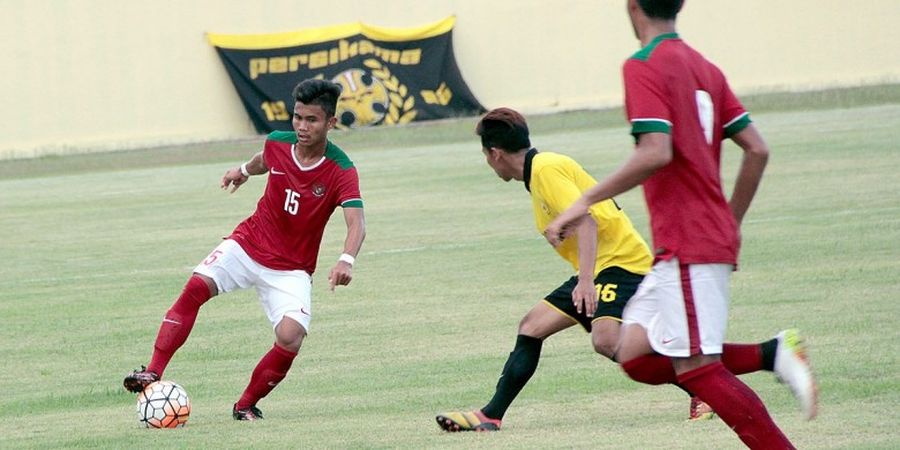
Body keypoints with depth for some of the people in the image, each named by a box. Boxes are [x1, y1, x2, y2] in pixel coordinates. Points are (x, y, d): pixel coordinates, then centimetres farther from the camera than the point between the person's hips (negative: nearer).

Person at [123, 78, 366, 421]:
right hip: (248, 245, 3)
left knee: (291, 337, -23)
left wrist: (346, 260, -52)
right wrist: (245, 170, 40)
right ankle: (153, 373, -22)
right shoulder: (278, 143, -7)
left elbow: (356, 222, -32)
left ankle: (246, 405, 0)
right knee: (197, 287, -22)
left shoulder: (341, 170, -20)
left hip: (291, 270, -3)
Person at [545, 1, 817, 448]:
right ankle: (775, 354, 0)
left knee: (695, 367, -9)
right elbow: (757, 150, 14)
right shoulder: (703, 68, 16)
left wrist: (585, 201, -17)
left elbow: (656, 152, -22)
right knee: (636, 355, 9)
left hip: (686, 244, -9)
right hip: (714, 237, 9)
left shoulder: (642, 65, -9)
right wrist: (730, 223, 24)